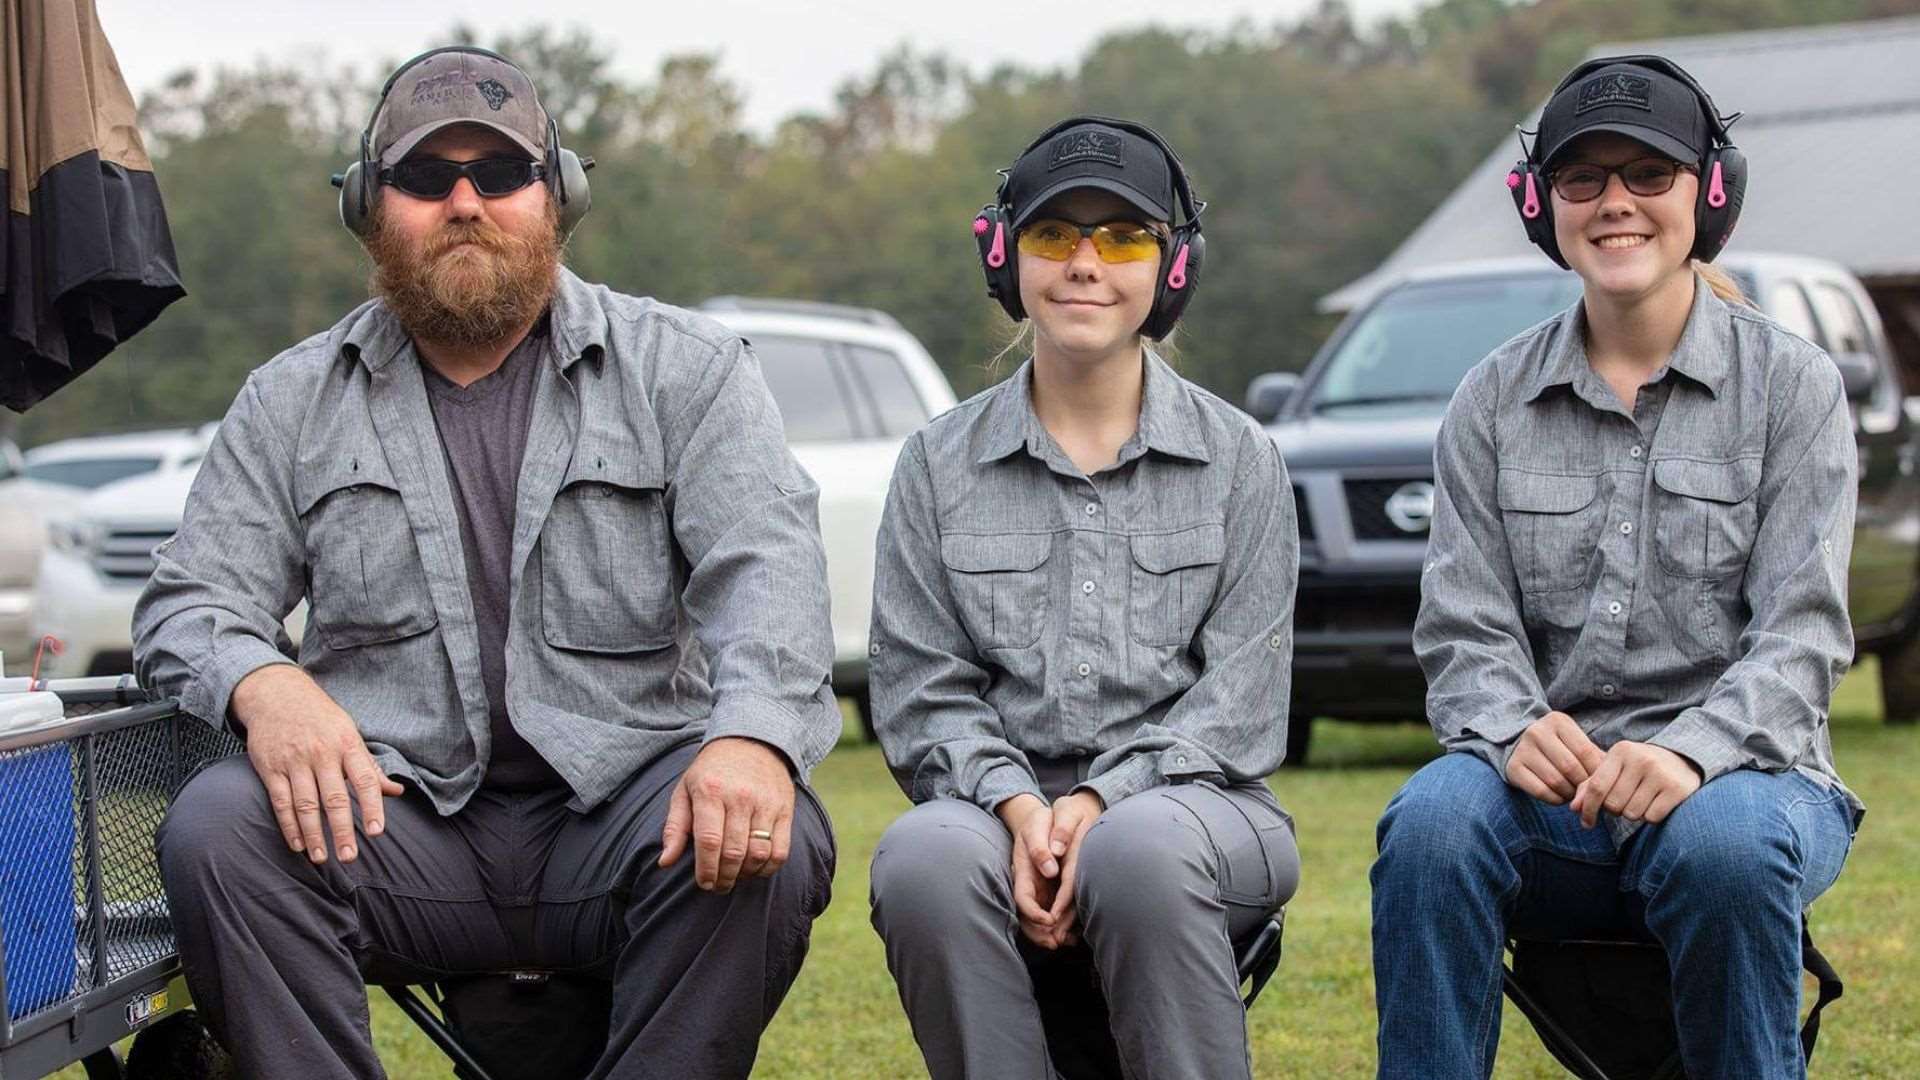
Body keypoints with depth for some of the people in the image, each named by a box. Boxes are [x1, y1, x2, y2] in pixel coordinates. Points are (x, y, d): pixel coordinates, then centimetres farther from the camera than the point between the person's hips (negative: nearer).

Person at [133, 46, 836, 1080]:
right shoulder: (293, 401, 14)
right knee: (217, 829, -27)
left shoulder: (684, 367, 8)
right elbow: (190, 604, 9)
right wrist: (263, 685, -17)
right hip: (395, 813, 1)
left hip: (621, 814, -1)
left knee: (770, 847, -32)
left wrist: (753, 736, -28)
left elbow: (766, 567, -5)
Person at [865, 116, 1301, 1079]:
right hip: (1001, 805, 1)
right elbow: (920, 692, 5)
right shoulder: (938, 464, 12)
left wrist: (1101, 802, -15)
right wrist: (1016, 805, -14)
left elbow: (1240, 698, 0)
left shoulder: (1239, 461, 8)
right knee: (922, 854, -33)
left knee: (1138, 848, -37)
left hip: (1188, 798, -1)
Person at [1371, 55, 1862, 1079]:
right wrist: (1514, 731, -19)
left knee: (1723, 842, -37)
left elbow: (1801, 634, -5)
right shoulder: (1494, 400, 10)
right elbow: (1463, 630, 4)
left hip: (1742, 769, -1)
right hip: (1550, 780, 2)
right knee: (1434, 819, -32)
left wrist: (1690, 752, -25)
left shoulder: (1791, 385, 3)